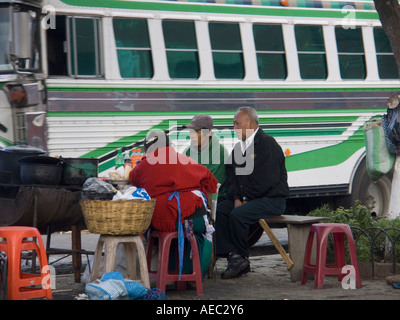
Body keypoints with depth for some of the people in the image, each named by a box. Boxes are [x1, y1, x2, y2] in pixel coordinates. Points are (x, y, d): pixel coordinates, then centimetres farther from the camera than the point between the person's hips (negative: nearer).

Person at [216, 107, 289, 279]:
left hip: (272, 200, -8)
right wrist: (236, 198, -6)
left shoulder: (268, 143, -11)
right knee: (219, 210, -15)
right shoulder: (238, 147, 16)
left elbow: (269, 180, -18)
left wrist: (246, 199, -12)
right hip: (245, 199, 8)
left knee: (238, 214, -29)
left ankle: (241, 257, -11)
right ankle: (234, 256, -21)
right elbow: (231, 176, 13)